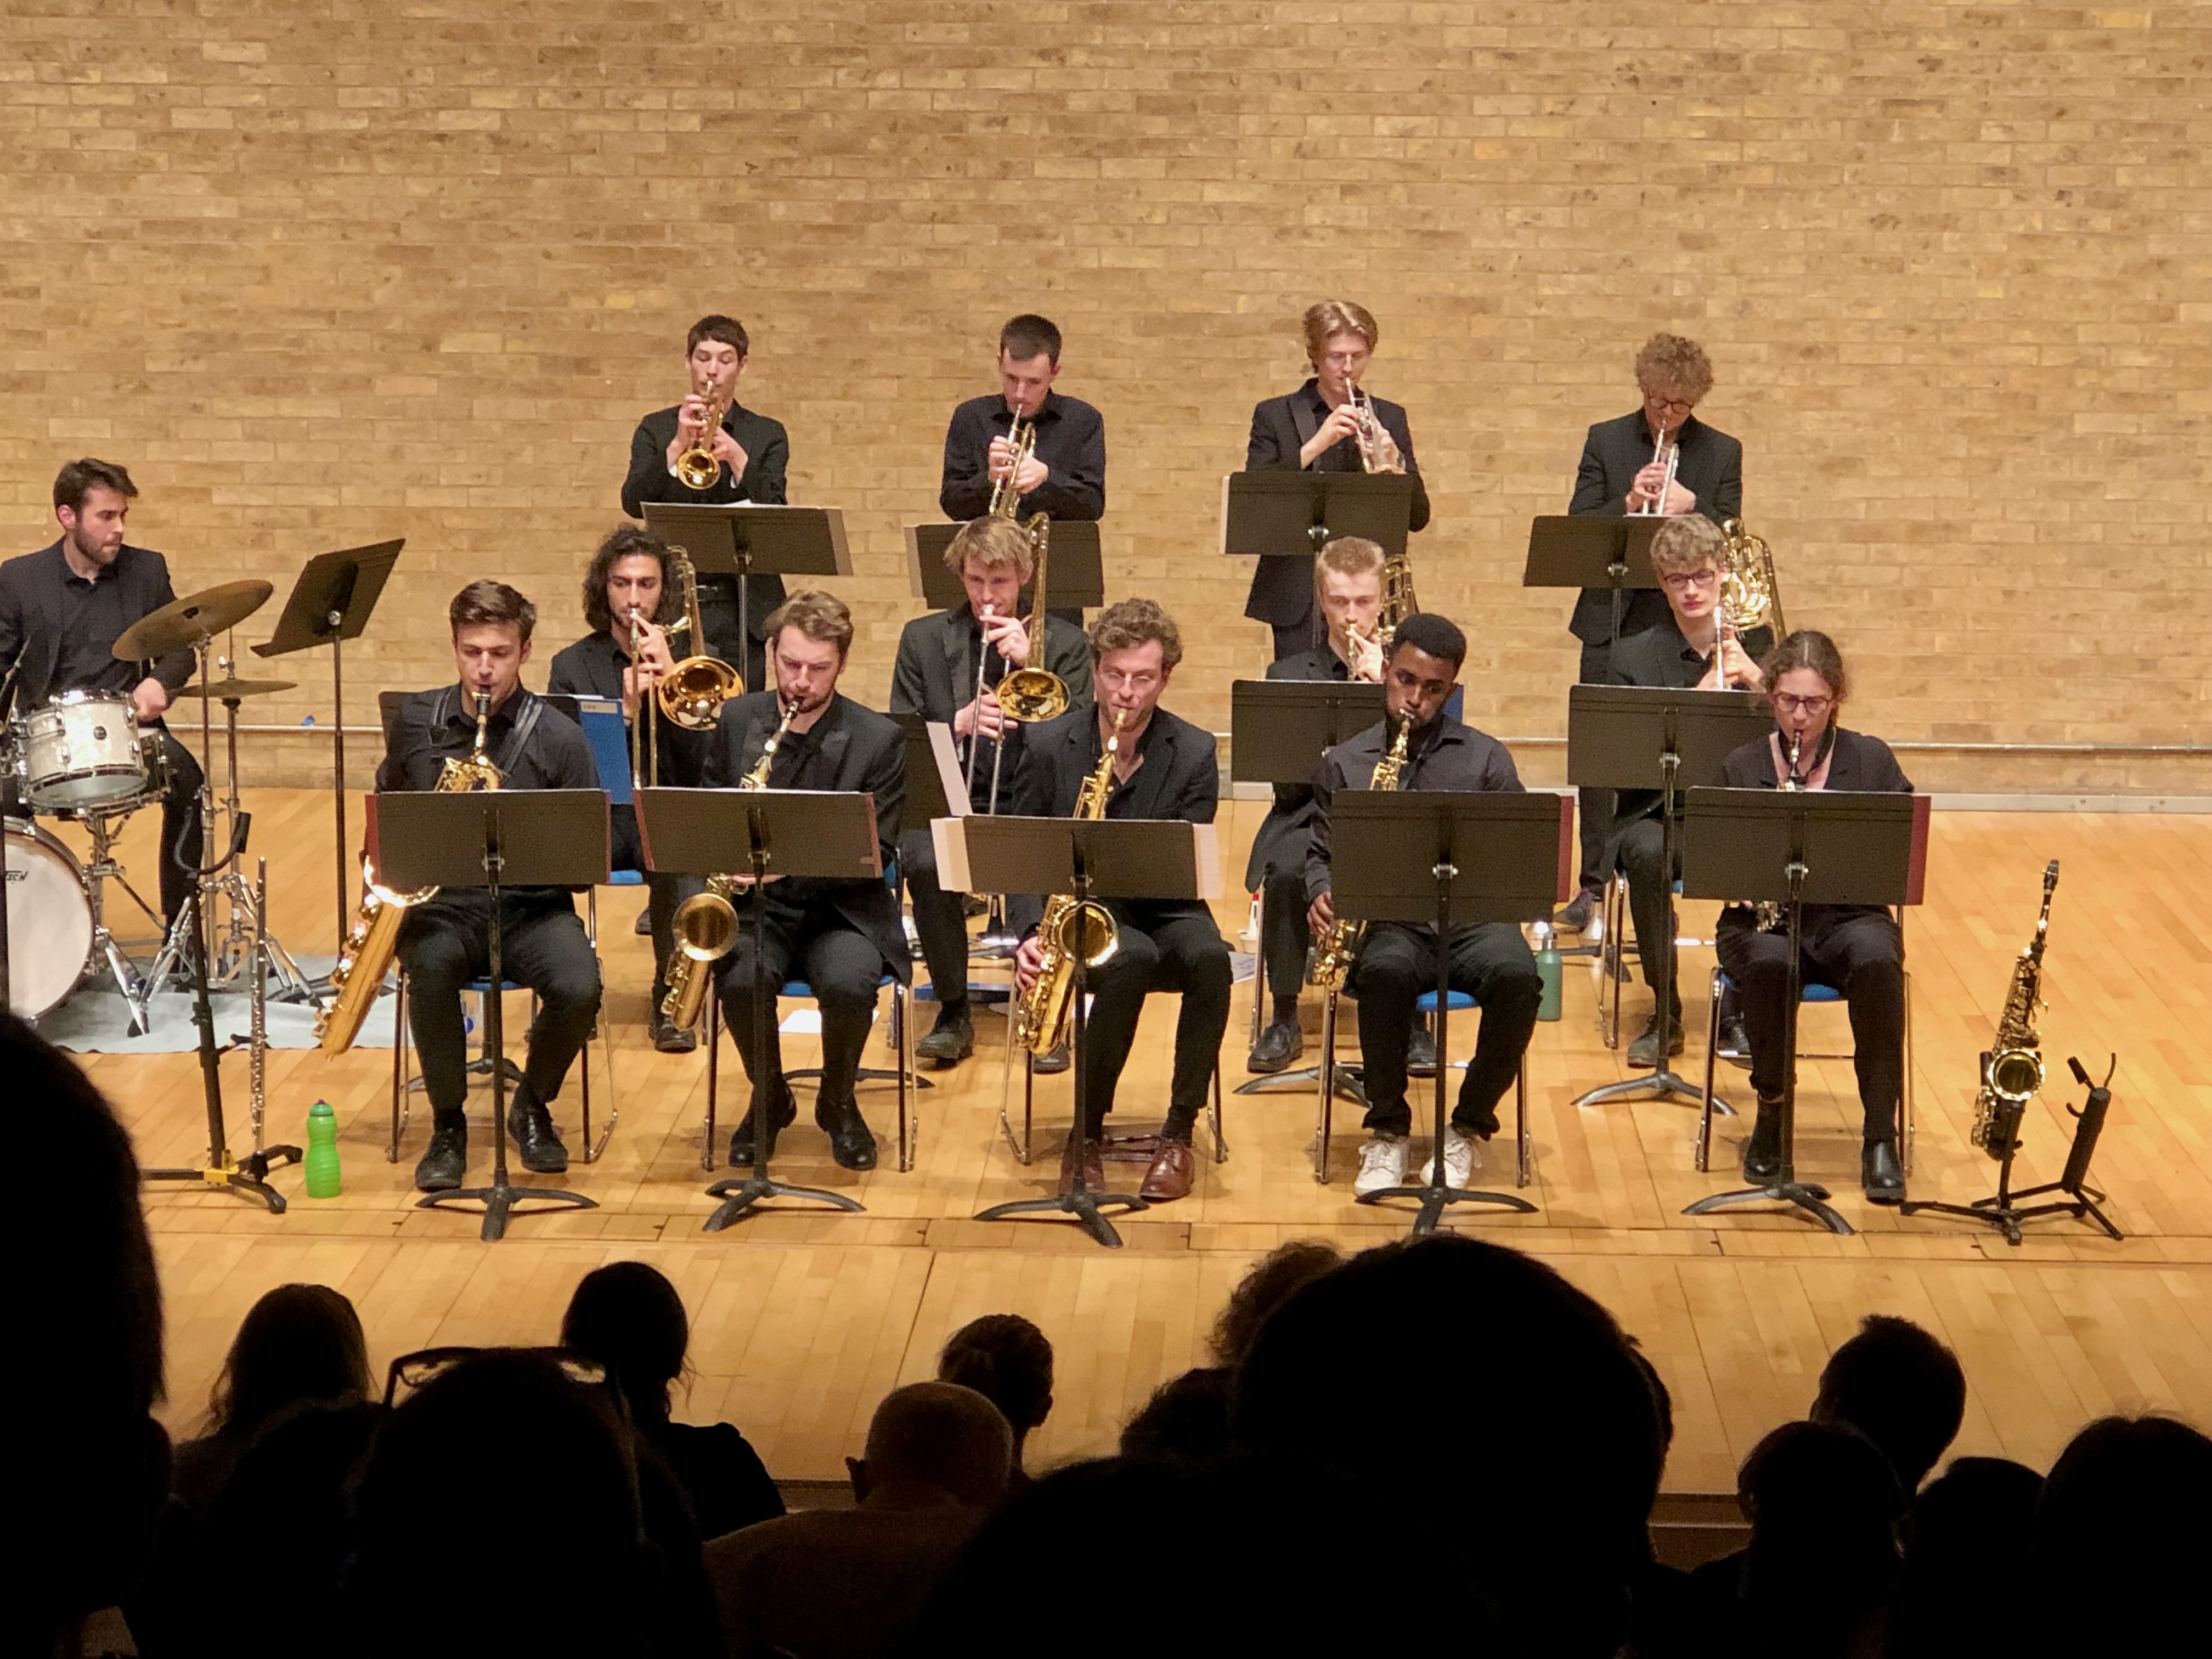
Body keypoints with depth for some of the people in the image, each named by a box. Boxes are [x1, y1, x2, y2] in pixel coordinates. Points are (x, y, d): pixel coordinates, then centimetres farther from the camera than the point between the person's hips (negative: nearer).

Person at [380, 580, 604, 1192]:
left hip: (529, 906, -1)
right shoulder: (414, 721, 6)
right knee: (430, 966, -35)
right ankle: (448, 1126, -13)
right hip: (441, 904, 1)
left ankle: (532, 1106, 2)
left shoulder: (558, 740, -3)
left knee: (579, 988, -31)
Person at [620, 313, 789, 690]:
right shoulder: (656, 430, 11)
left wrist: (737, 458, -18)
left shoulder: (767, 435, 10)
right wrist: (678, 445, -16)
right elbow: (633, 503, -4)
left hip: (740, 608, 0)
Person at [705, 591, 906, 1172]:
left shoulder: (879, 739, -6)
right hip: (754, 905, 2)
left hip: (839, 906, -1)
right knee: (742, 982, -31)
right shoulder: (736, 719, 4)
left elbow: (875, 855, -10)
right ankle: (770, 1100, 1)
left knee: (849, 984, -32)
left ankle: (837, 1105, 0)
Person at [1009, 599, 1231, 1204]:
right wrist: (1030, 934, -18)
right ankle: (1088, 1131, -21)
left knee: (1210, 958, -33)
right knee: (1134, 957, -36)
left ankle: (1179, 1132, -19)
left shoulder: (1194, 753, -3)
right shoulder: (1048, 746, -2)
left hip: (1162, 909, 1)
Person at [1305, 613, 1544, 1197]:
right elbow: (1321, 851, 18)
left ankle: (1468, 1126, -12)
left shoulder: (1486, 757, 14)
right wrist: (1322, 894, -5)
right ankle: (1388, 1130, -19)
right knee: (1387, 970, -39)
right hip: (1388, 921, 0)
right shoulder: (1343, 763, 17)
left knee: (1517, 975, -35)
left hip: (1471, 914, 1)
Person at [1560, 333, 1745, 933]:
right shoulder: (1605, 441, 6)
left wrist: (1690, 506, -17)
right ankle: (1594, 884, 6)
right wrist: (1629, 503, -18)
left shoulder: (1722, 453, 6)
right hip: (1611, 621, 0)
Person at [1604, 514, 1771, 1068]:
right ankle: (1665, 1013, -18)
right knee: (1647, 853, -36)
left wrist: (1754, 679, -14)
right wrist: (1698, 698, -19)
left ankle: (1739, 1007, -10)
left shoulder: (1756, 646, 10)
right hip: (1659, 812, -1)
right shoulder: (1633, 657, 3)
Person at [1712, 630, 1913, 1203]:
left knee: (1876, 959, -36)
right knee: (1767, 961, -37)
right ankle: (1771, 1113, -14)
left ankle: (1881, 1137, -28)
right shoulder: (1740, 767, 6)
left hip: (1849, 916, 0)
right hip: (1762, 919, 0)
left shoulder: (1872, 760, 6)